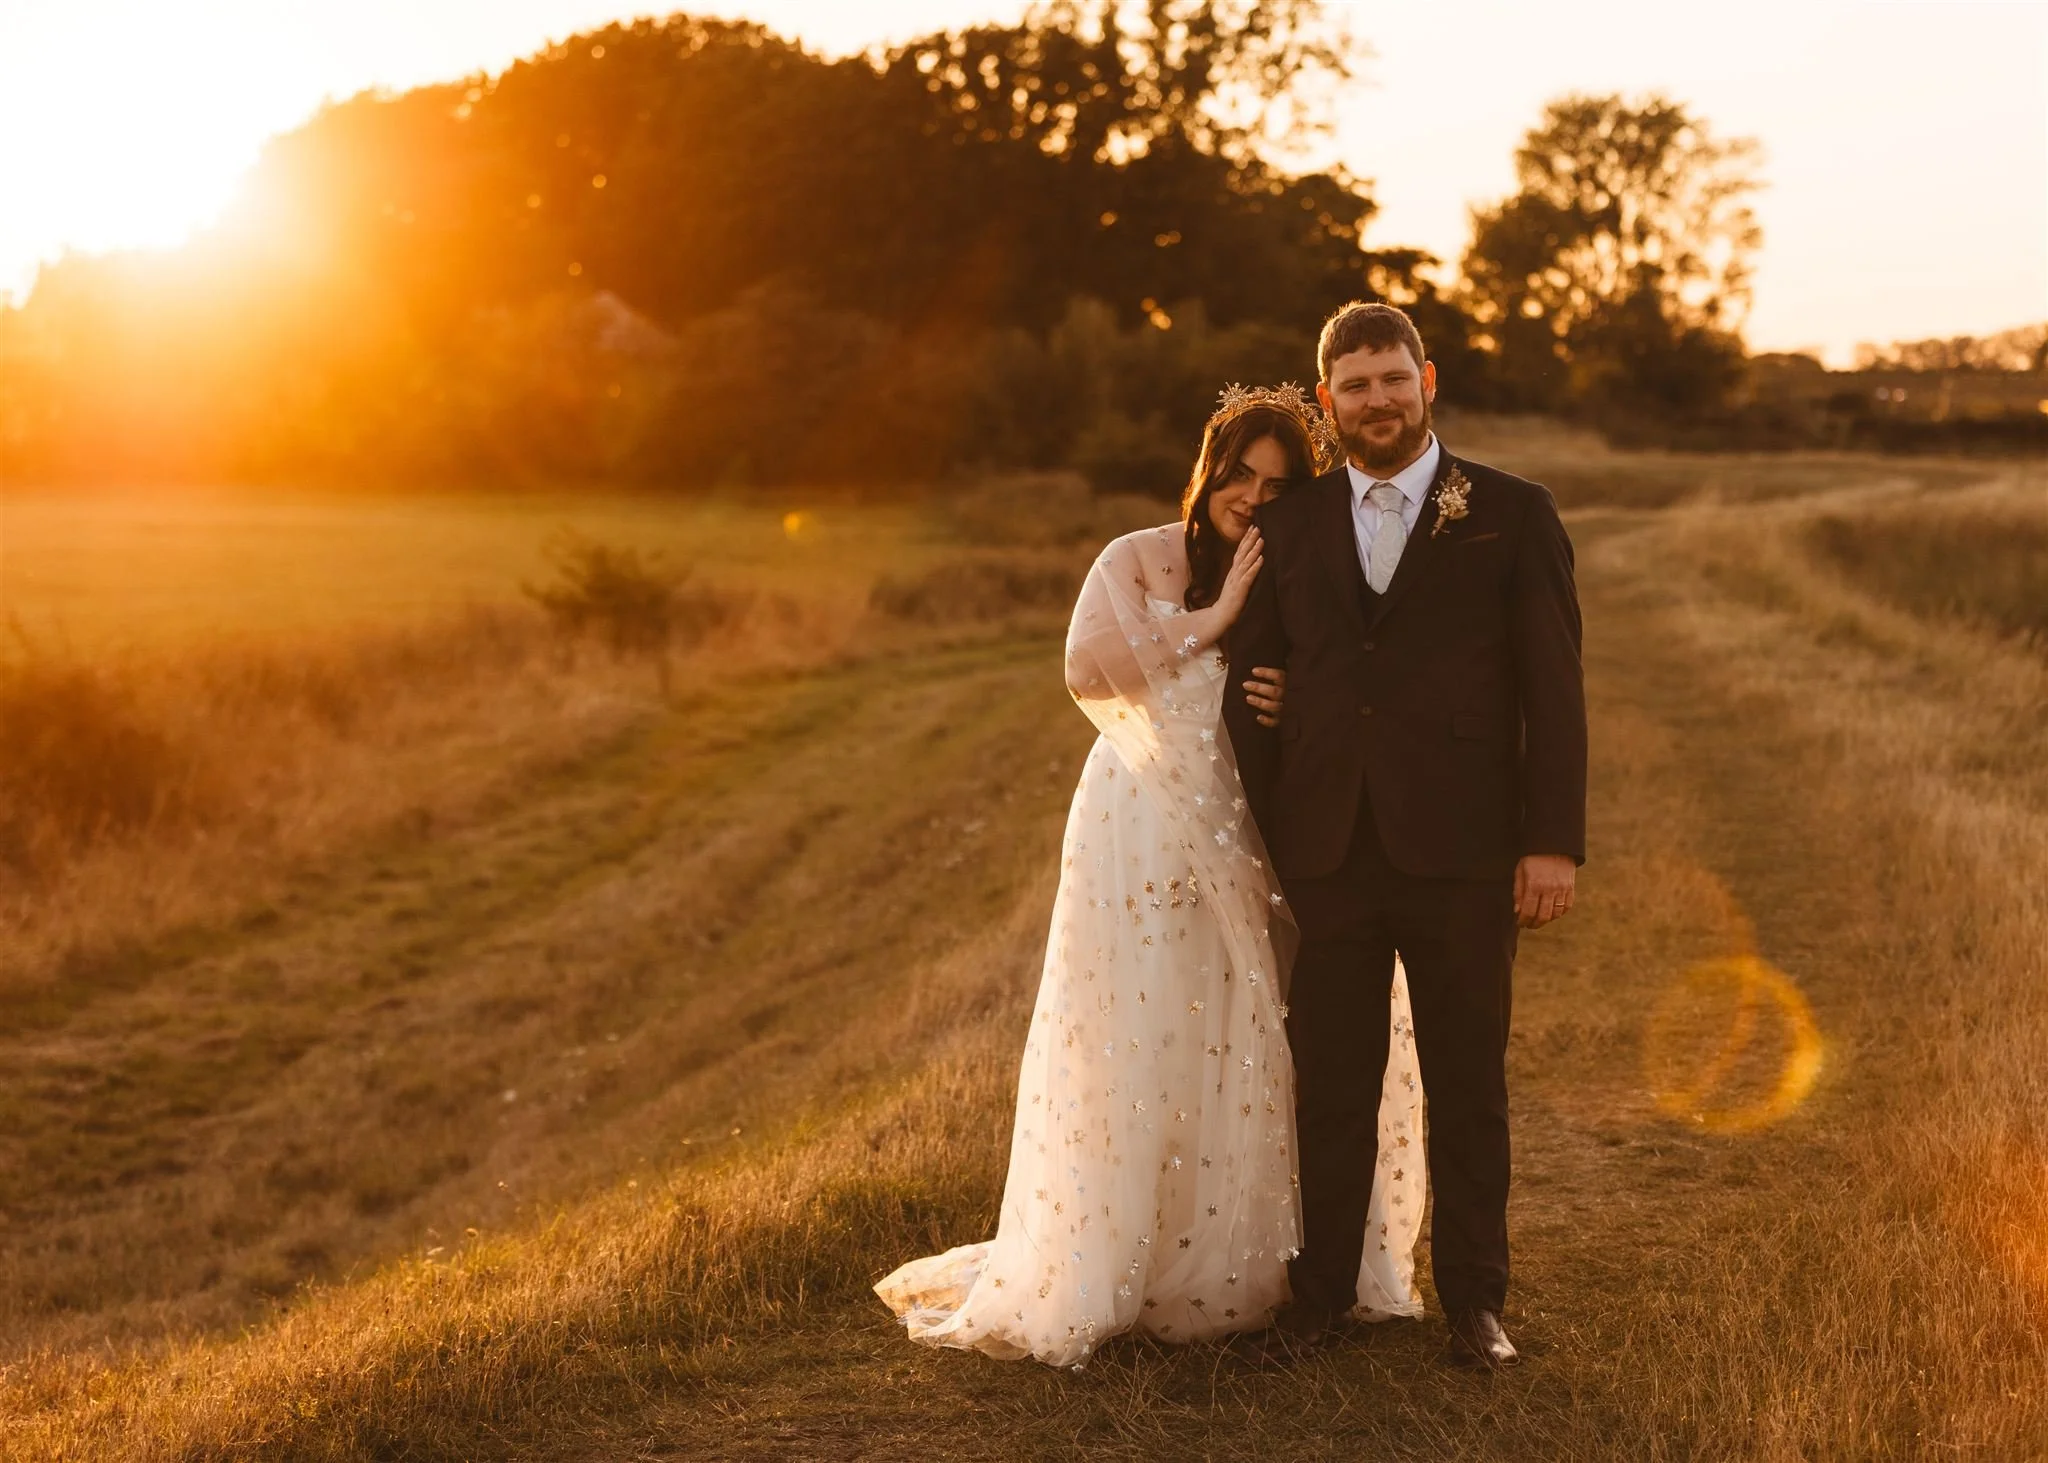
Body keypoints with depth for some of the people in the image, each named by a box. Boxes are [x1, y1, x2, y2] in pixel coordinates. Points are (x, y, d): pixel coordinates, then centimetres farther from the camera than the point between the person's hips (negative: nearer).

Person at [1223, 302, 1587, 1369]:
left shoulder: (1511, 517, 3)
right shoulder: (1286, 527, 10)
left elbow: (1553, 689, -1)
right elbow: (1250, 689, 10)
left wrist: (1553, 841, -8)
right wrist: (1251, 844, 3)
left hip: (1460, 851, -2)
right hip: (1325, 853, 2)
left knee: (1467, 1087, 7)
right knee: (1330, 1086, 7)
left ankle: (1473, 1300, 19)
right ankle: (1320, 1293, 19)